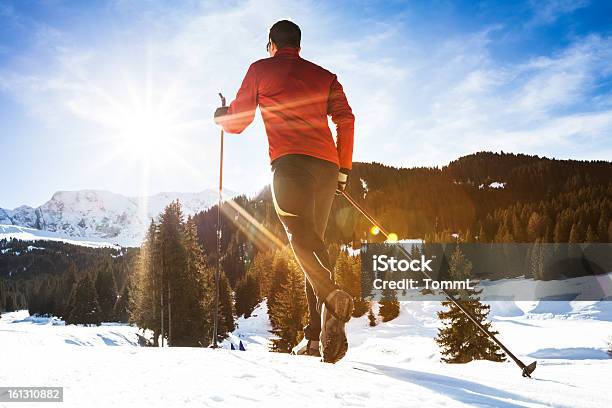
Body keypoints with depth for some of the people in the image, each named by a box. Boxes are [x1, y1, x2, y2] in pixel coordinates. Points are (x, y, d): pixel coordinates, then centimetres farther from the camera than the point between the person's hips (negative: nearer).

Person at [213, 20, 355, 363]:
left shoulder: (261, 69, 17)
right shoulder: (324, 76, 26)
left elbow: (237, 122, 17)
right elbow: (346, 120, 10)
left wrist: (220, 115, 41)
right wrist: (343, 169, 14)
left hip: (289, 161, -4)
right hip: (326, 166, 5)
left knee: (300, 236, -19)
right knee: (314, 240, 7)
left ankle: (334, 297, -46)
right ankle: (317, 336, 1)